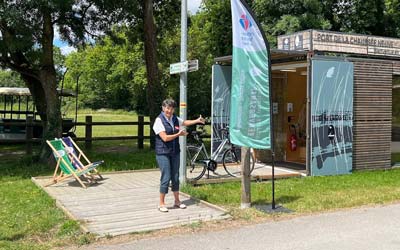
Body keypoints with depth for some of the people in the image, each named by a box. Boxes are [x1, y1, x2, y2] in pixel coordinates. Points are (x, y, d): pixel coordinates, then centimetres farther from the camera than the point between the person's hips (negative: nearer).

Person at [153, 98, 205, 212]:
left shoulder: (175, 119, 7)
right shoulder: (159, 120, -12)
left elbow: (185, 122, 29)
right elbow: (165, 138, -19)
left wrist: (197, 120, 20)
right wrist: (179, 134, -11)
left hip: (175, 152, 6)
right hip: (163, 153, -6)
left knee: (175, 177, 11)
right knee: (166, 178, -7)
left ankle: (177, 201, 25)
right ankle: (161, 204, 6)